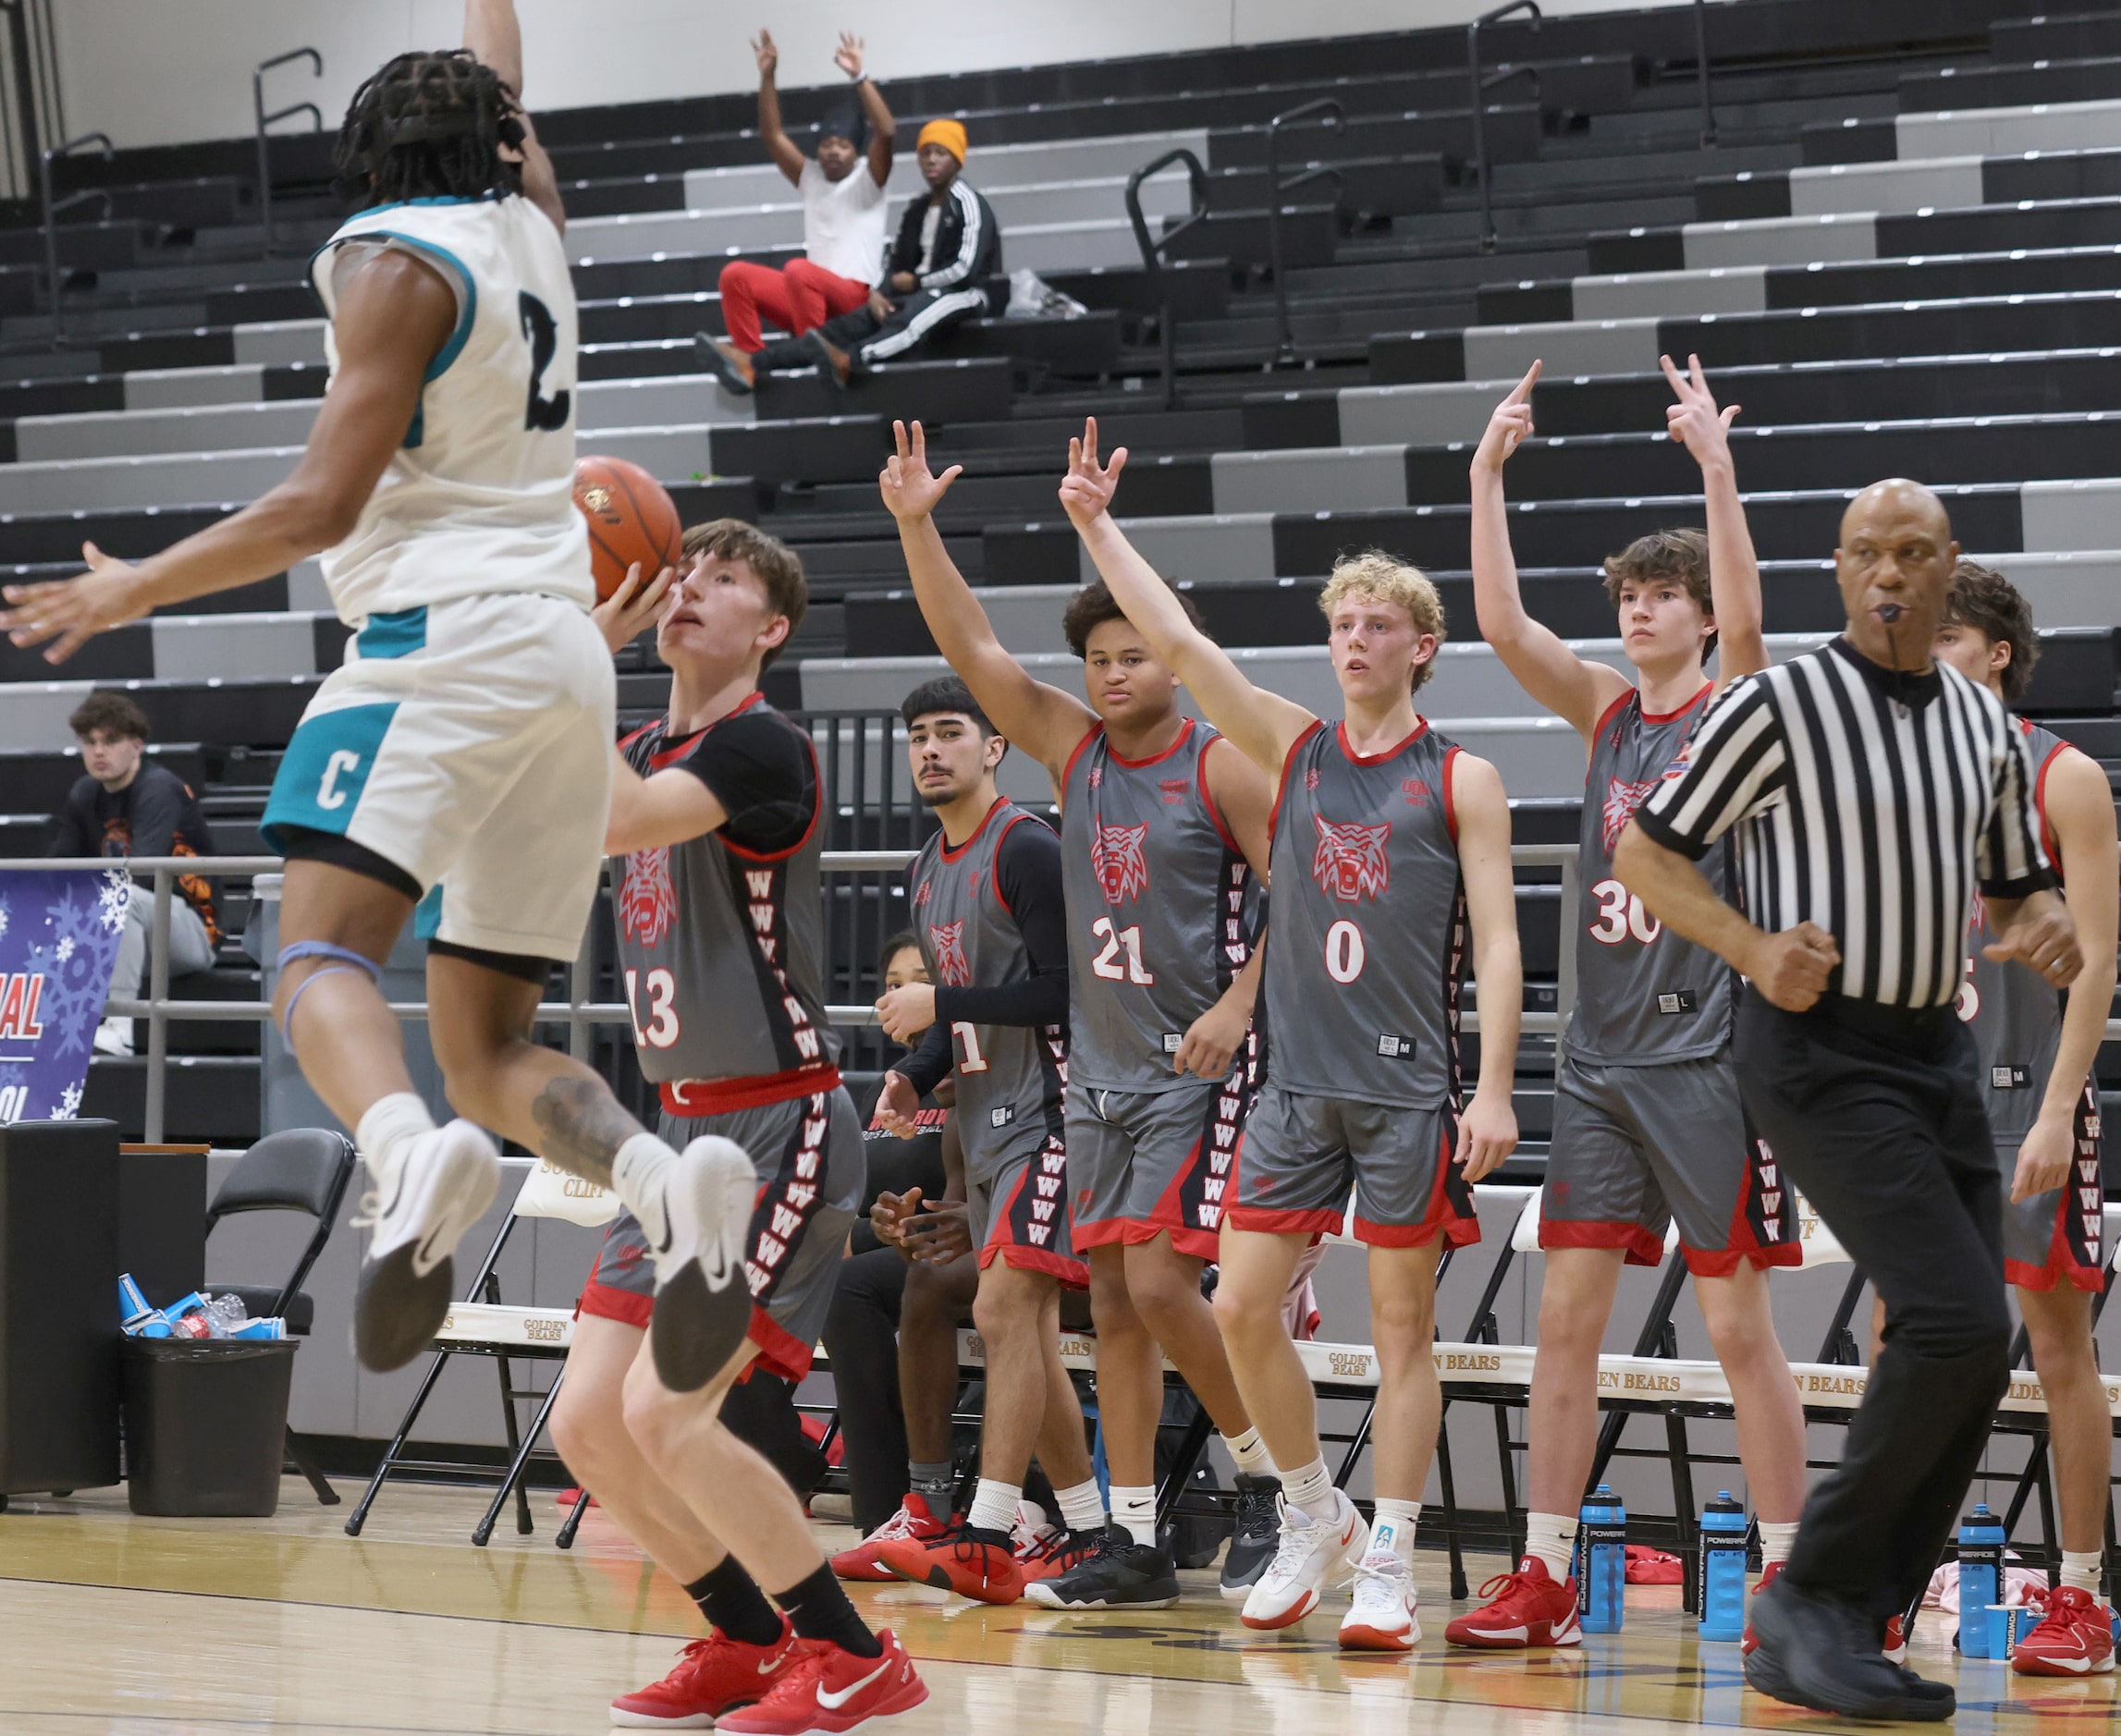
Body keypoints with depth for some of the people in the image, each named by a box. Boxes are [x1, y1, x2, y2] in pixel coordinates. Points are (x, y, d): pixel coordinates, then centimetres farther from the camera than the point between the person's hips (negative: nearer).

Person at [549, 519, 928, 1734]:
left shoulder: (761, 746, -15)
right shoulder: (650, 751, 13)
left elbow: (614, 822, -29)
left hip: (780, 1131, -9)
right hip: (688, 1130, 9)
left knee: (666, 1411, -18)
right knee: (590, 1422, 4)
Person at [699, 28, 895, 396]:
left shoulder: (867, 179, 2)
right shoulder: (810, 177, 17)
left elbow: (886, 132, -15)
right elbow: (772, 136, 13)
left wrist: (858, 77, -21)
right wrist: (767, 77, 2)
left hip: (855, 296, -6)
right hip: (810, 295, 6)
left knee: (799, 270, -36)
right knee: (736, 275, -13)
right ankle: (750, 361, -25)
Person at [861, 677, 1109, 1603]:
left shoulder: (1026, 850, -12)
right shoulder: (926, 873, 16)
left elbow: (1063, 991, -19)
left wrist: (941, 1003, -16)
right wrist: (914, 1075, 7)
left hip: (1045, 1112, -10)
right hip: (983, 1121, 10)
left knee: (1004, 1309, -17)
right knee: (1028, 1333, 10)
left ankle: (984, 1542, -21)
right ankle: (1088, 1534, 16)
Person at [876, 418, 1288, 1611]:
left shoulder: (1219, 765, -7)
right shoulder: (1074, 748, 7)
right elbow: (972, 649, 1)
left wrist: (1239, 1005, -18)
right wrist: (916, 527, -10)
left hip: (1198, 1064, -6)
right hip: (1101, 1058, 6)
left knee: (1159, 1280, -15)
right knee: (1112, 1301, 5)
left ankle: (1270, 1476, 3)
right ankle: (1138, 1544, 9)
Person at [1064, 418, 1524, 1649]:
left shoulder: (1461, 781, 0)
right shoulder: (1295, 749, 10)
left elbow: (1497, 943, -4)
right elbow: (1180, 645, 4)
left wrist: (1494, 1089, -13)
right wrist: (1097, 527, -3)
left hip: (1409, 1085, -4)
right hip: (1300, 1076, 4)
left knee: (1403, 1319, -1)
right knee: (1244, 1305, 0)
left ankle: (1388, 1565, 3)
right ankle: (1316, 1522, 18)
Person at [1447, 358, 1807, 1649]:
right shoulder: (1607, 709, 11)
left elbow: (1745, 616, -22)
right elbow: (1503, 623, 1)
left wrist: (1716, 464, -30)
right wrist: (1489, 473, -8)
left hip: (1708, 1053, -5)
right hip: (1602, 1053, 5)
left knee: (1739, 1324, -3)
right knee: (1568, 1314, 3)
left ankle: (1791, 1575, 4)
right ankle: (1546, 1580, 6)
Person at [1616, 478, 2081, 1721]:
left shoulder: (1989, 730, 11)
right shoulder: (1782, 706, -7)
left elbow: (2017, 888, 22)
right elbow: (1646, 852, -3)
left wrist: (2050, 931, -2)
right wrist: (1757, 949, -19)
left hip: (1937, 1055, 7)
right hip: (1819, 1054, -7)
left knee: (1972, 1361, 3)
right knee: (1959, 1324, -20)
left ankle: (1838, 1641, 11)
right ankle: (1817, 1595, -8)